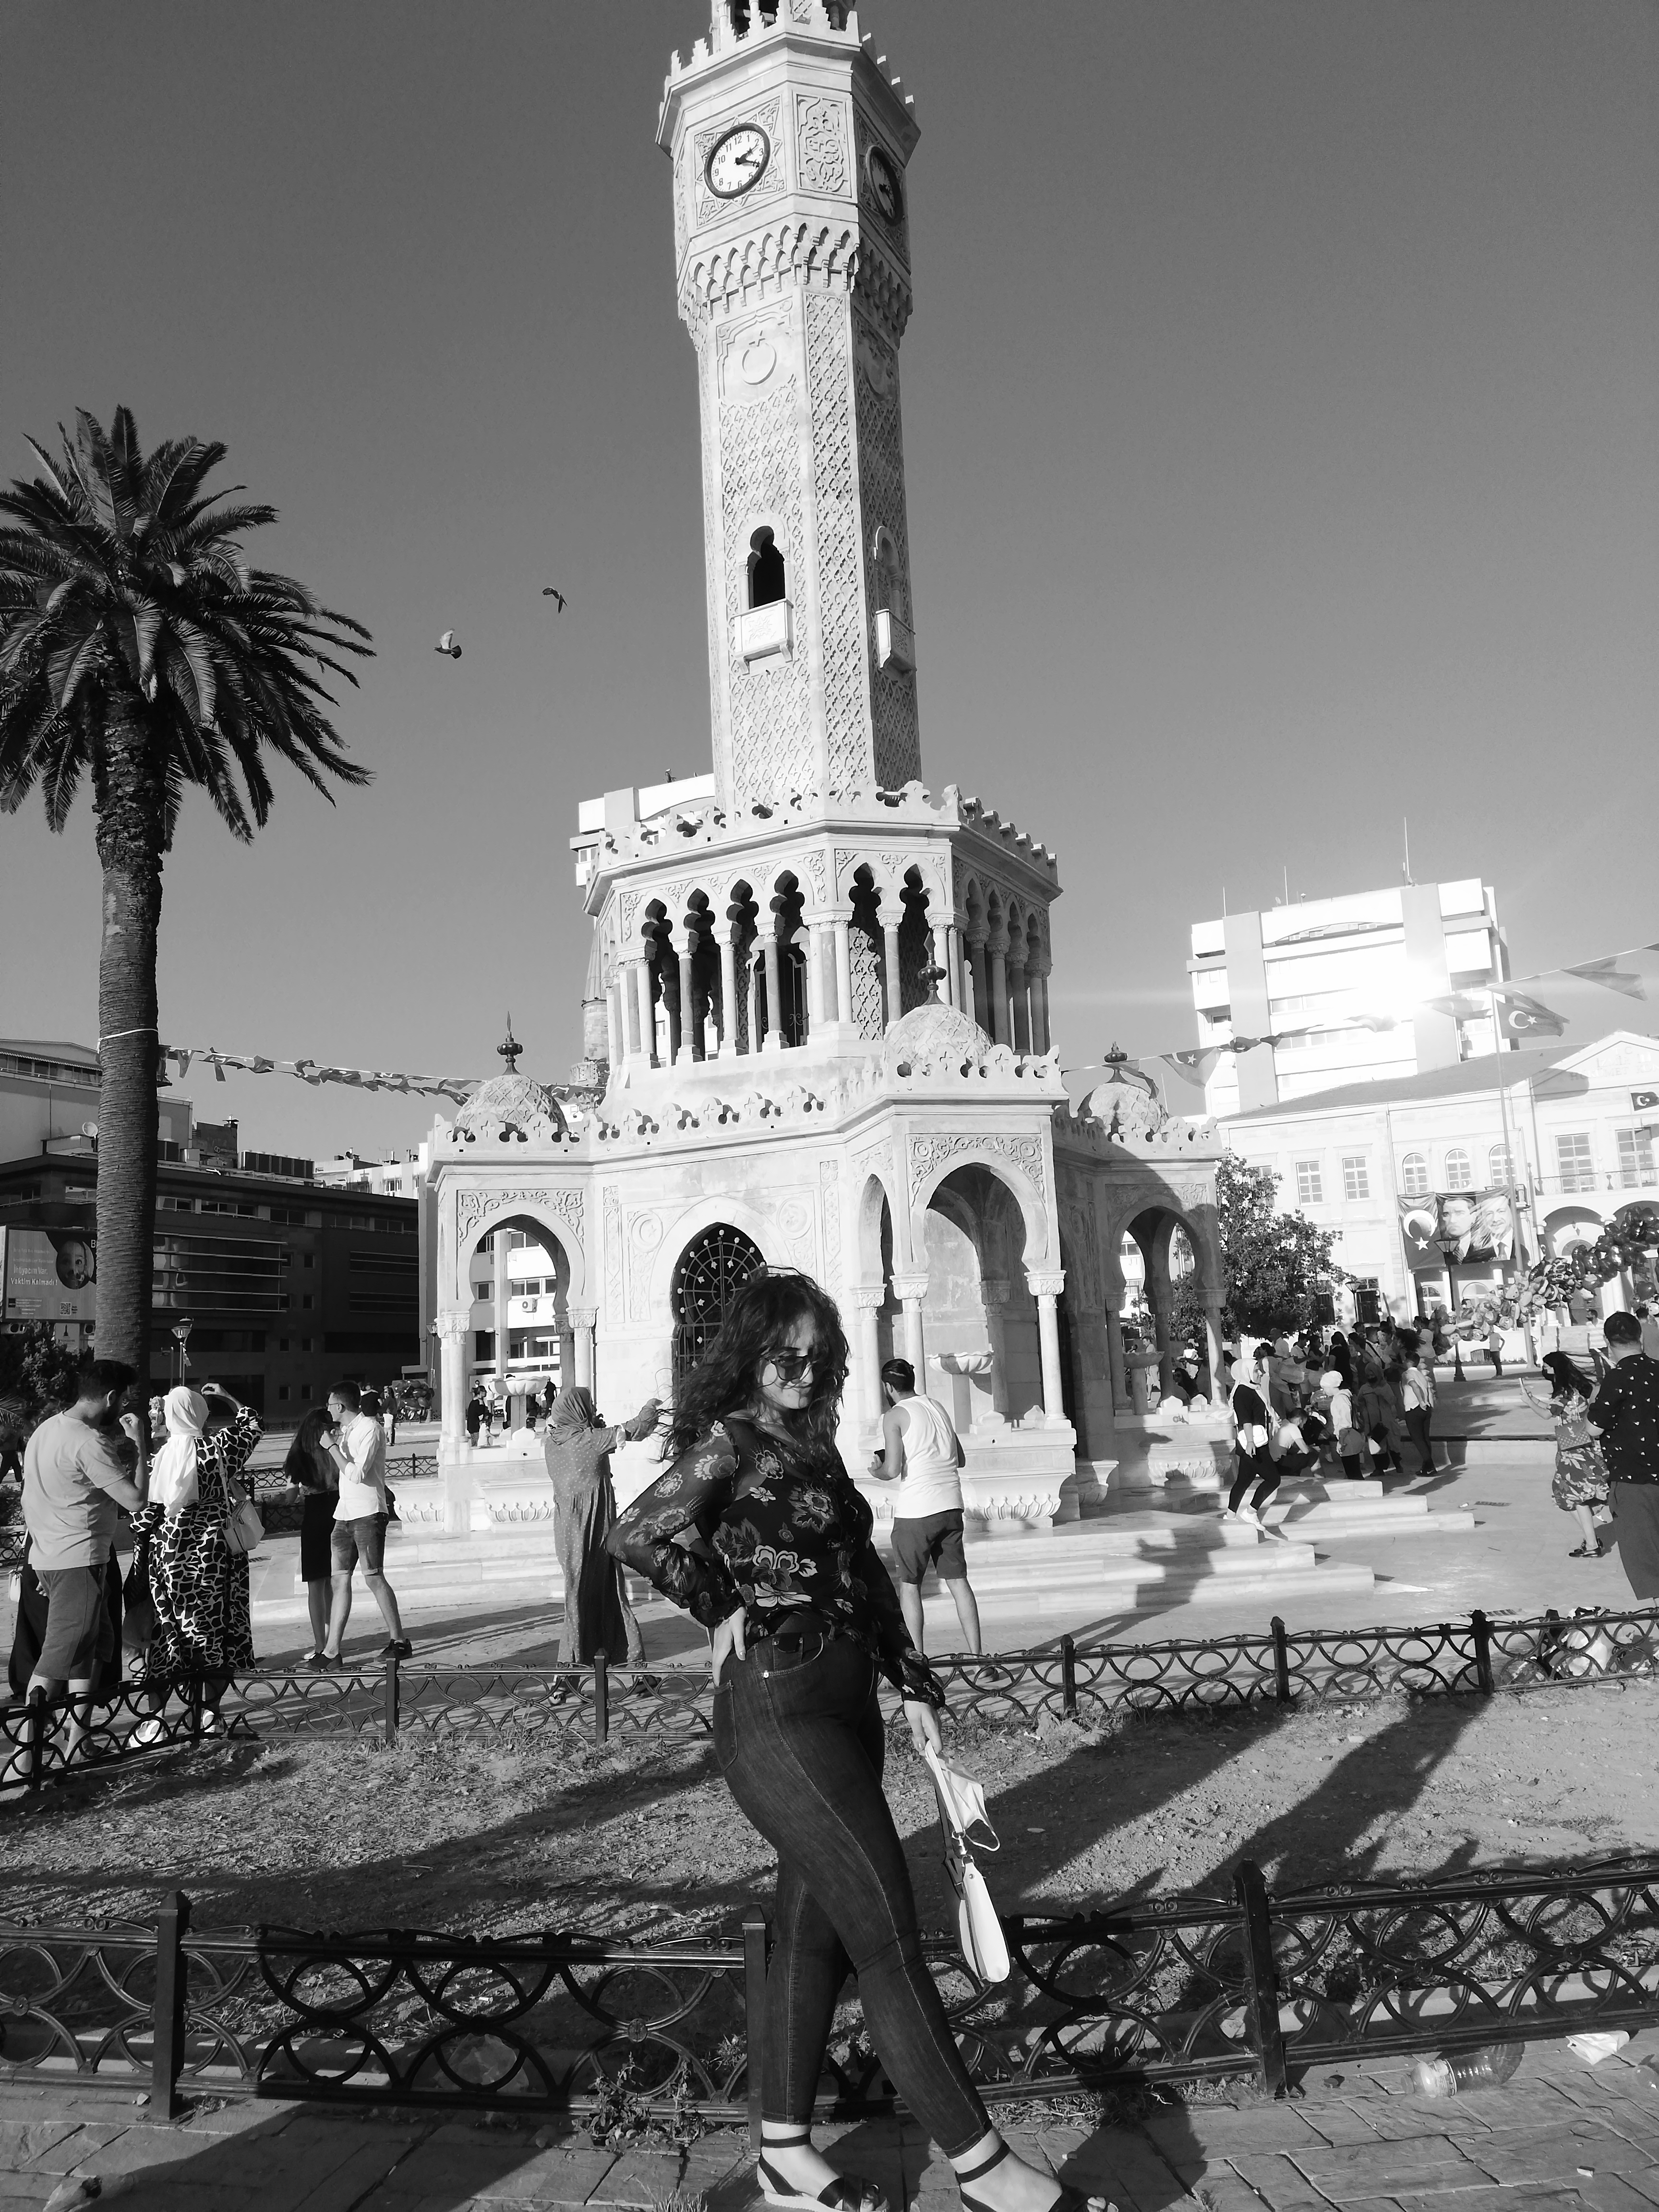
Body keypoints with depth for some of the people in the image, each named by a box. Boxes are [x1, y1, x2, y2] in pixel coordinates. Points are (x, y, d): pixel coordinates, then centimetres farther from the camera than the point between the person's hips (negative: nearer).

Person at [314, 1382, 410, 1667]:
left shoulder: (371, 1429, -11)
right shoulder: (344, 1430, 16)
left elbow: (357, 1474, -19)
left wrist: (332, 1446, -12)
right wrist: (332, 1444, 11)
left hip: (368, 1514, -8)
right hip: (344, 1514, 8)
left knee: (373, 1577, -6)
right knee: (339, 1579, 3)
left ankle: (399, 1641, 4)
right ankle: (331, 1652, 2)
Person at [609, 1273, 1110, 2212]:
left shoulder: (814, 1444, 14)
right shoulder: (730, 1441, -10)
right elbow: (636, 1534, -19)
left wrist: (916, 1685, 12)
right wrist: (727, 1610, -9)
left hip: (843, 1704, 9)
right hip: (777, 1712, -8)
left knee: (816, 1925, 15)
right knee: (889, 1933, -4)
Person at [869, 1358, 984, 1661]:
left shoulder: (894, 1416, -6)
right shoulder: (938, 1407, 13)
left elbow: (892, 1471, -13)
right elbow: (961, 1460, 18)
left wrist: (876, 1469, 7)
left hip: (916, 1511, -6)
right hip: (951, 1506, 6)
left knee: (909, 1584, 6)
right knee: (957, 1580, 10)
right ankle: (976, 1655, 10)